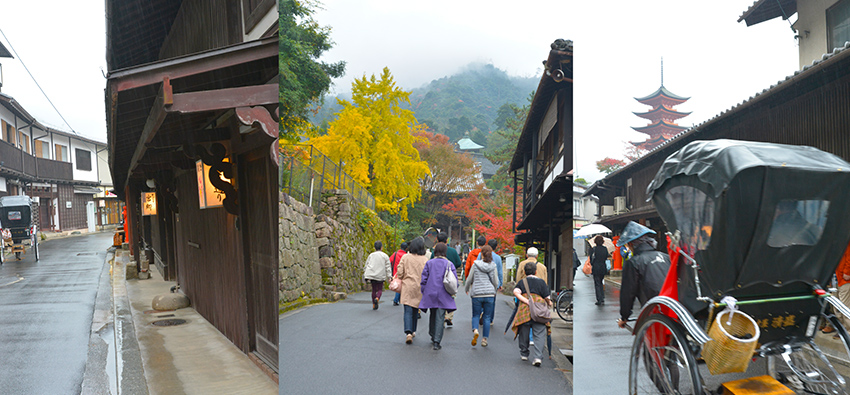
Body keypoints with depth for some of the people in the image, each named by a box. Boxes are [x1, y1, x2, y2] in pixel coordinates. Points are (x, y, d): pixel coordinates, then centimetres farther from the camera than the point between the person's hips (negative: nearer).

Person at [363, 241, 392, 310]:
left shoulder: (371, 255, 10)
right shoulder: (385, 256, 3)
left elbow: (366, 265, 12)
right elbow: (388, 267, 0)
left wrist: (366, 275, 20)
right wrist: (389, 277, 0)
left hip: (372, 275, 2)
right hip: (380, 276, -2)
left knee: (374, 289, 12)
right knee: (380, 289, 7)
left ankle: (374, 305, 13)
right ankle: (377, 298, -22)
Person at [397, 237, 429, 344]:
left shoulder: (405, 257, -4)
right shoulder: (425, 259, -3)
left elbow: (400, 273, -3)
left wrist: (399, 280, 16)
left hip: (407, 287, -1)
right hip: (419, 288, 2)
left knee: (408, 311, -3)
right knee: (416, 310, 18)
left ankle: (408, 333, -19)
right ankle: (413, 331, 30)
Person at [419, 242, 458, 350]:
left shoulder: (429, 263, 0)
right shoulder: (449, 264, -4)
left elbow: (424, 279, 1)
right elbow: (454, 281, -5)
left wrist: (424, 292, 11)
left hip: (430, 294, 2)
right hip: (443, 296, -2)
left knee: (433, 316, 20)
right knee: (440, 317, -1)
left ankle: (433, 336, 34)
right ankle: (436, 341, -6)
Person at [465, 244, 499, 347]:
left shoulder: (476, 264, -3)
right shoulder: (493, 266, 0)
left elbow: (469, 279, 3)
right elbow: (495, 282, 6)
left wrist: (466, 289, 21)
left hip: (477, 294, -1)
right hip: (490, 294, 1)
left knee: (476, 315, 13)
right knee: (487, 317, 9)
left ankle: (475, 330, -14)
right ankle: (485, 339, 10)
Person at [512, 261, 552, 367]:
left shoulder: (522, 282, 11)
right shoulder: (541, 282, 8)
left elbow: (516, 292, -7)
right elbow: (547, 297, 4)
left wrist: (526, 301, -11)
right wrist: (549, 303, 24)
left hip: (525, 310, 1)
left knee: (524, 333, 15)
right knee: (538, 335, 0)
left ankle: (524, 354, 26)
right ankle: (537, 357, -11)